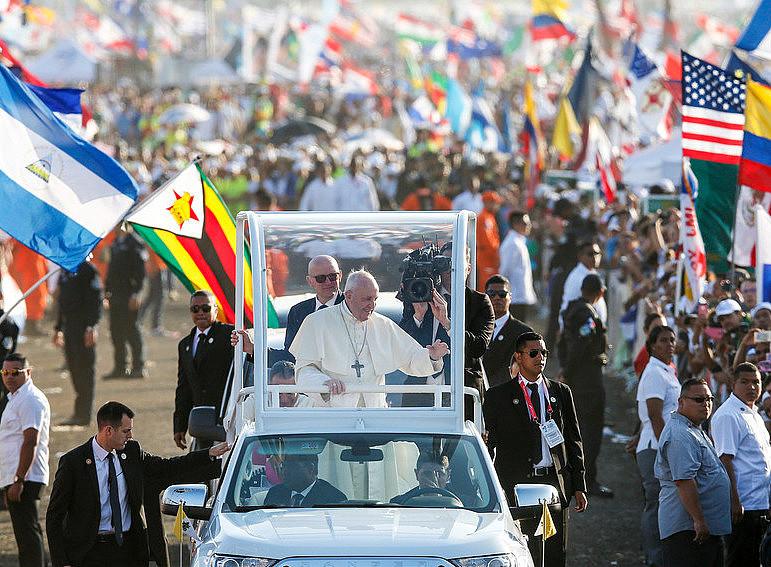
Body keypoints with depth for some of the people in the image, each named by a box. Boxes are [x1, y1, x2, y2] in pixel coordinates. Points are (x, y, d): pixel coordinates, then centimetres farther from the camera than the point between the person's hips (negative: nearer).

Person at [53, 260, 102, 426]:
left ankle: (84, 414, -2)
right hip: (68, 325, 9)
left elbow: (95, 300, -15)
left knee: (84, 367, -5)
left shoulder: (88, 269, -10)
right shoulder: (65, 271, 16)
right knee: (73, 368, 11)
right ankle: (80, 412, 18)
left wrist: (91, 327, -22)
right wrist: (58, 328, 24)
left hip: (83, 326, -9)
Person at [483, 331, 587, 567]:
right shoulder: (498, 396, 4)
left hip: (554, 484, 3)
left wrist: (579, 486, 8)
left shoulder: (561, 392, 13)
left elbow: (574, 441, 14)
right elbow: (487, 445, 4)